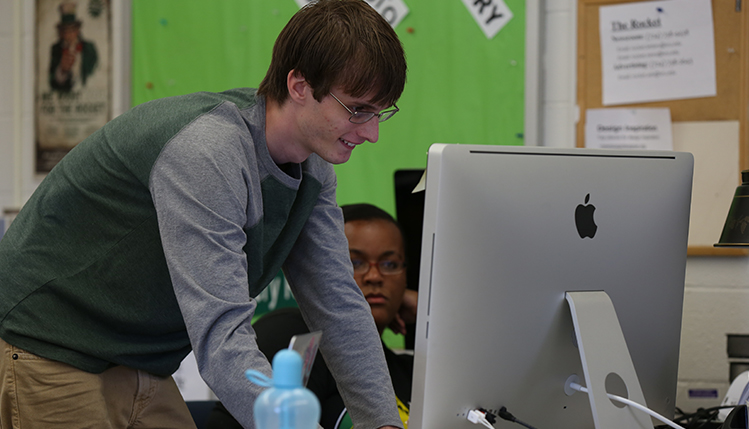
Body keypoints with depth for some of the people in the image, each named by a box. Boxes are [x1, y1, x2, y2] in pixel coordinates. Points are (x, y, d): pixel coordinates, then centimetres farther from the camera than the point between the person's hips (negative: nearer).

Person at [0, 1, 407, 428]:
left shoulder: (313, 168, 0)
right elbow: (221, 337, -37)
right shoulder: (206, 152, -30)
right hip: (52, 357, -9)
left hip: (145, 370, 9)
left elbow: (339, 306, 2)